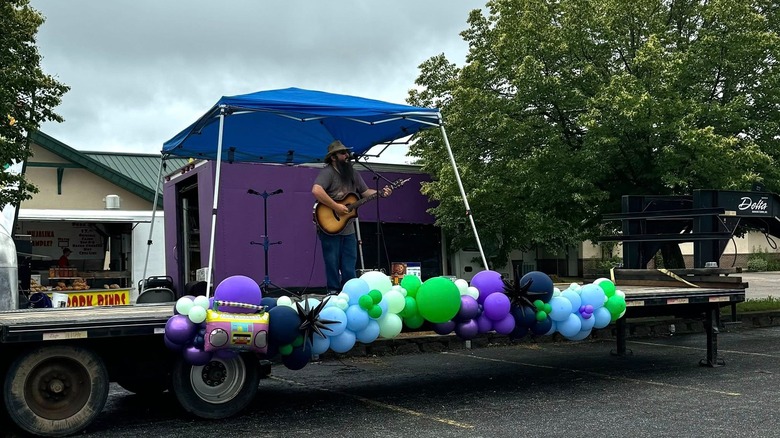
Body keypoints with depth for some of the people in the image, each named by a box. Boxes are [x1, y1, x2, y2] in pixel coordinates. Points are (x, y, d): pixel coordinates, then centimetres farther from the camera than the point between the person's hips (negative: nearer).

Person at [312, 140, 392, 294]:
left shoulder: (353, 173, 12)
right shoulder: (328, 172, -14)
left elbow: (365, 191, 20)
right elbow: (316, 190, -29)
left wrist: (381, 193, 1)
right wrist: (336, 207, -27)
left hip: (348, 228, 7)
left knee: (349, 266, 11)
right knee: (333, 264, 1)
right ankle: (334, 292, 11)